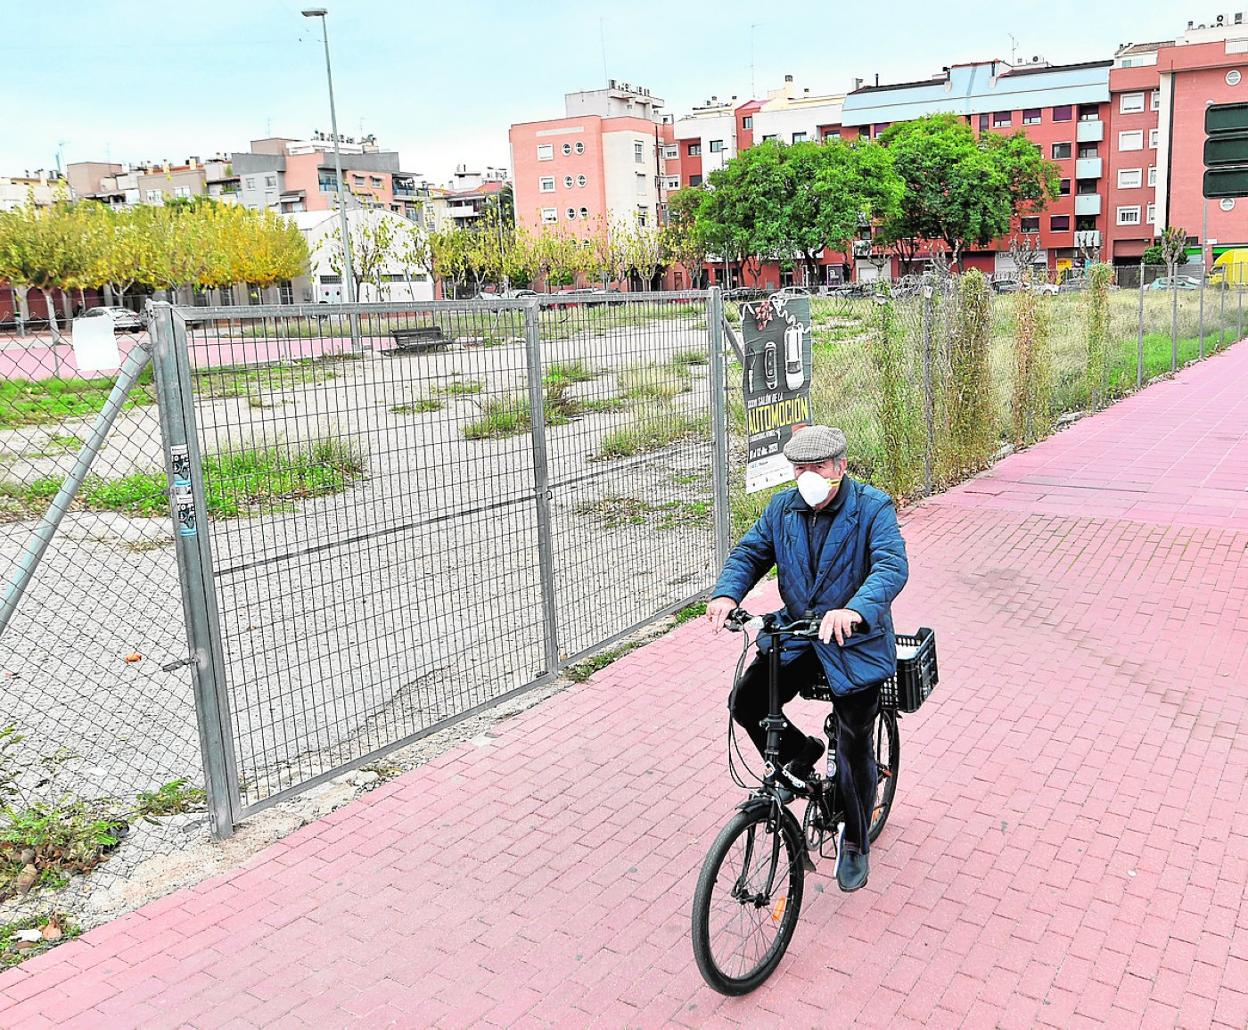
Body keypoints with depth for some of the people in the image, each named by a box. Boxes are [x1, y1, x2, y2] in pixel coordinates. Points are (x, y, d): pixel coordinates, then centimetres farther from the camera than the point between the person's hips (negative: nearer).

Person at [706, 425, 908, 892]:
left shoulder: (873, 508, -15)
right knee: (745, 702, -11)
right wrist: (727, 594, -24)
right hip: (796, 634, 4)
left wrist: (854, 609, -48)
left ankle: (855, 844, 27)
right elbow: (749, 552, -2)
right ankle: (799, 753, 20)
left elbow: (892, 565, -28)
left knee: (854, 747, 4)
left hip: (855, 642, -4)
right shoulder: (782, 508, 0)